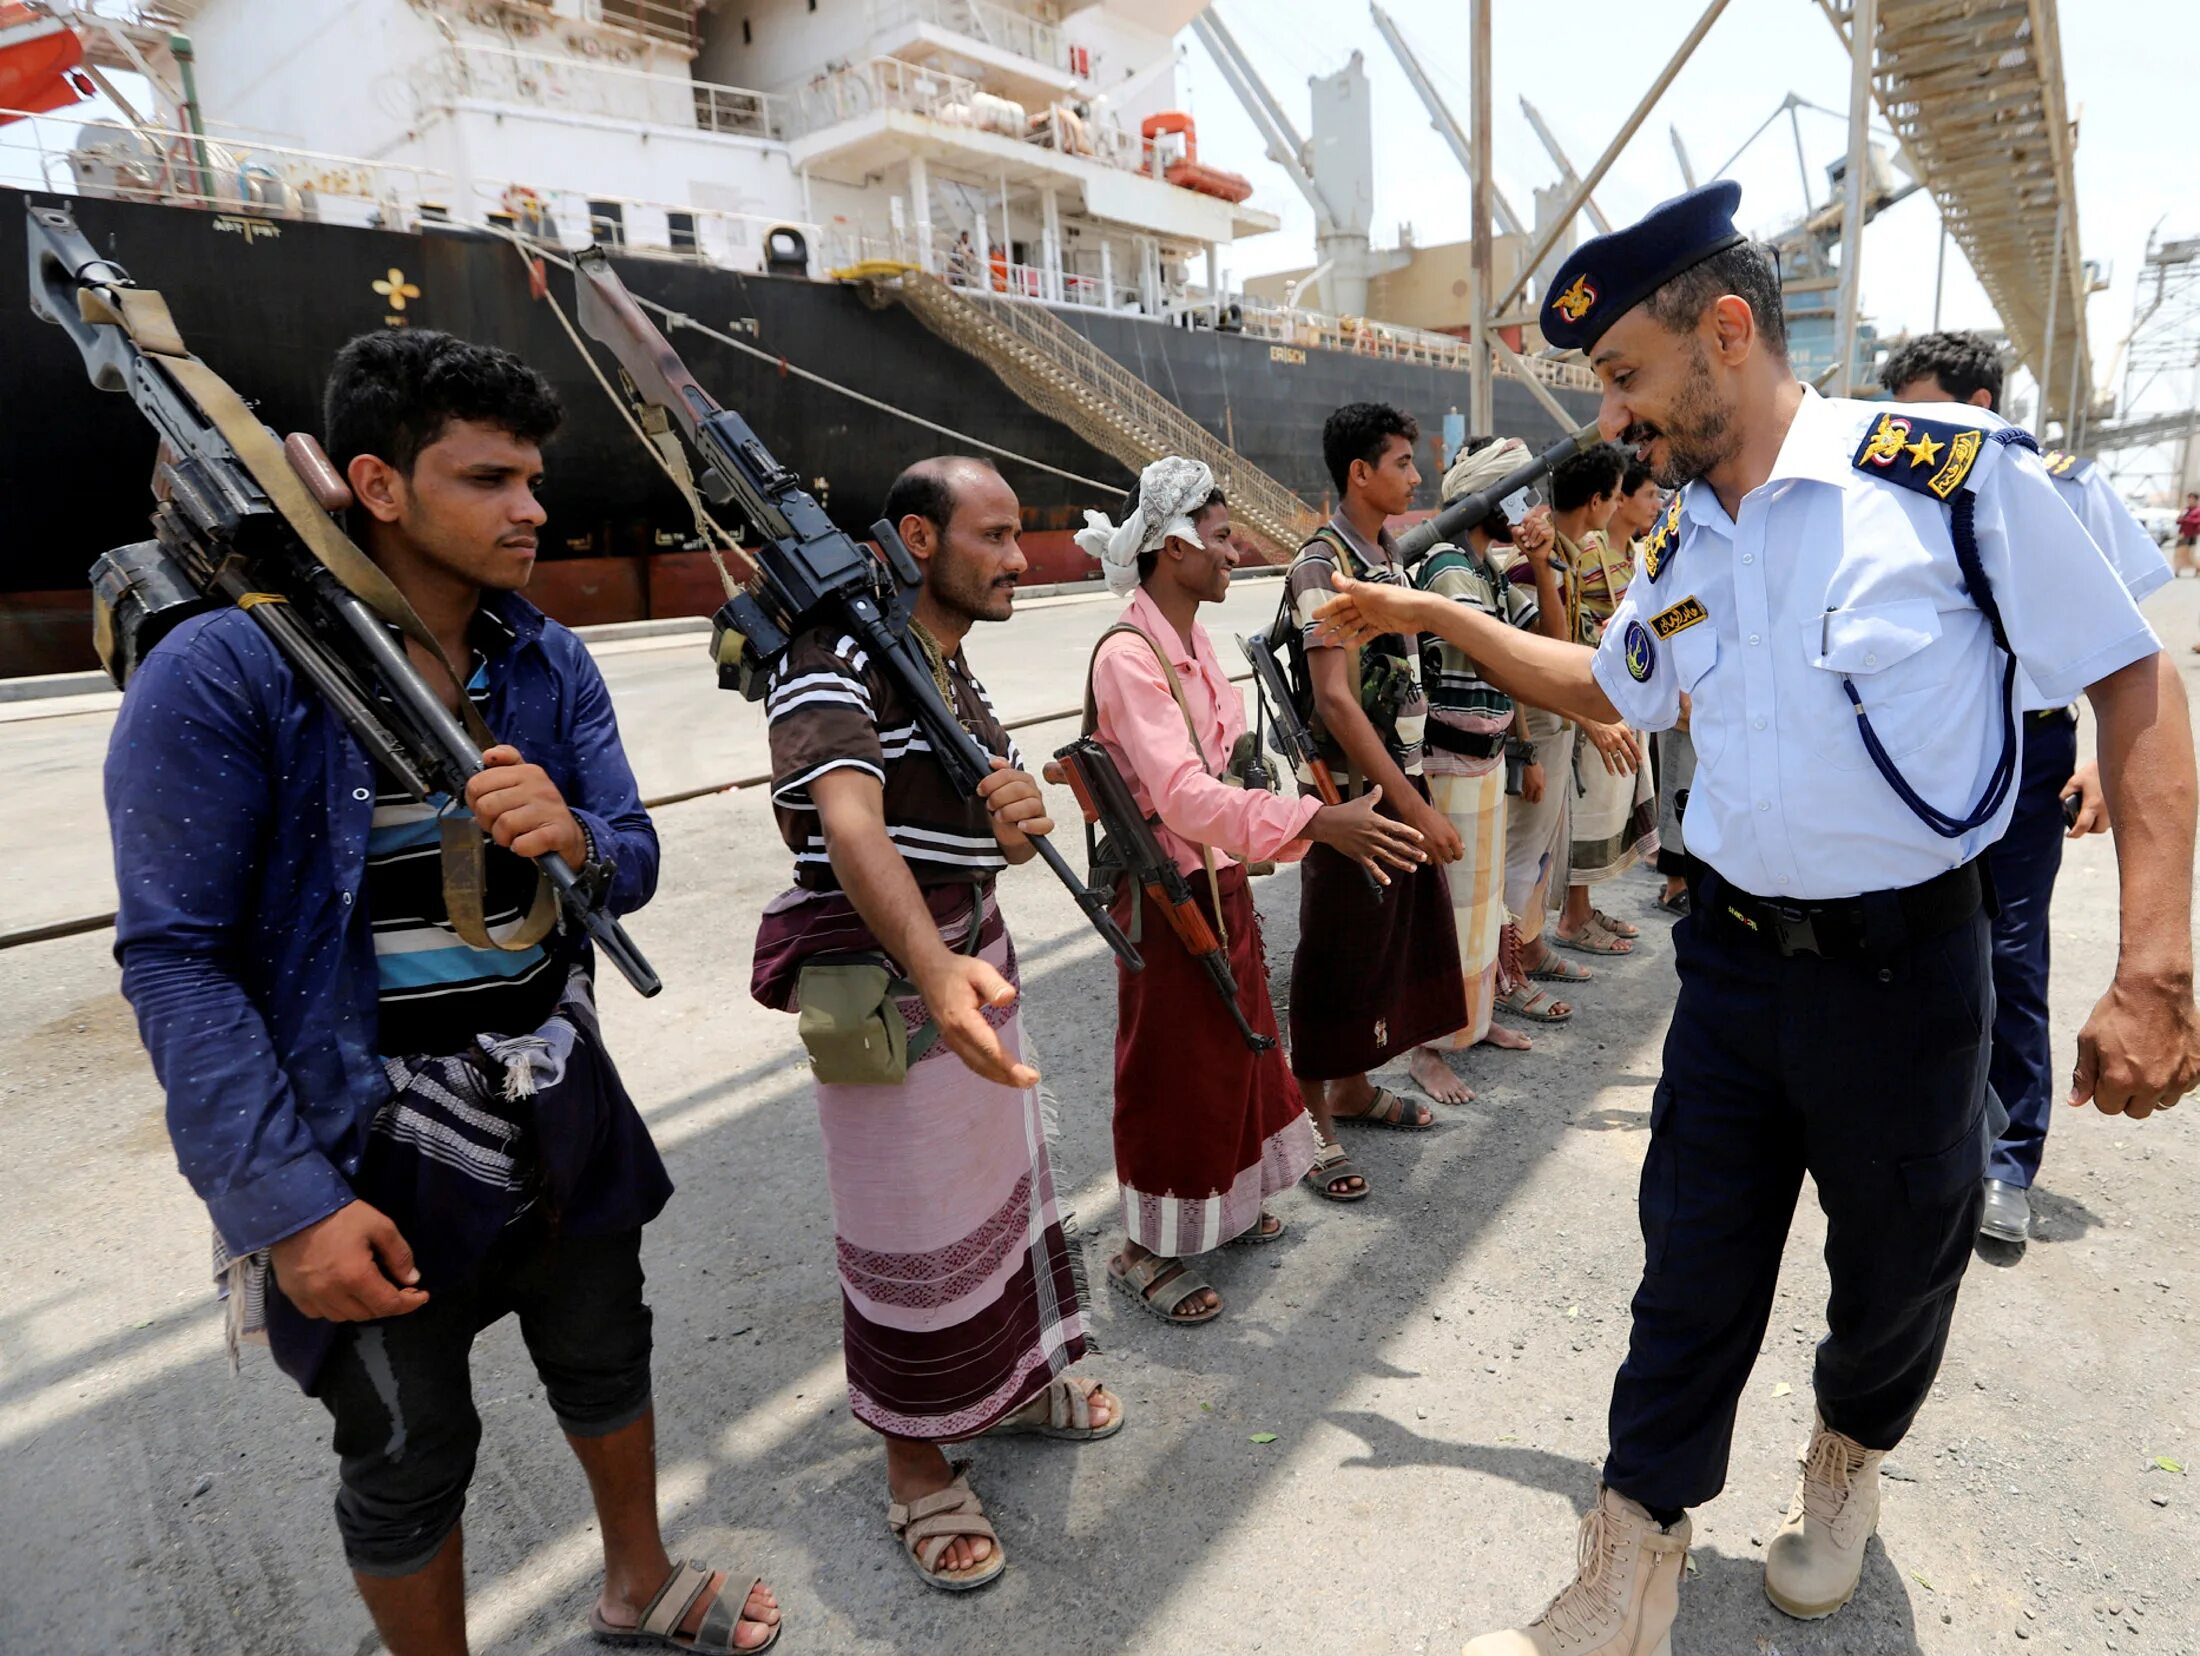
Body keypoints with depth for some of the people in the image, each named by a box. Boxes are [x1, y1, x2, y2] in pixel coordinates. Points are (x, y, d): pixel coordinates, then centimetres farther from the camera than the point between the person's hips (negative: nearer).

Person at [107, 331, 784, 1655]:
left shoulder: (551, 664, -2)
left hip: (560, 1106, 6)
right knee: (412, 1455, 15)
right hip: (369, 1148, -5)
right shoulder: (221, 678, -17)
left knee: (607, 1358, 24)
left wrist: (577, 840, -26)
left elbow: (634, 866, -1)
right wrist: (292, 1206, -21)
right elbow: (179, 961, -18)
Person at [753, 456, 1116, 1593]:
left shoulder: (958, 674, 10)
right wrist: (936, 969, -50)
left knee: (1001, 1172, 21)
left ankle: (1015, 1379, 45)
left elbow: (990, 834, 11)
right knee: (911, 1227, 5)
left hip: (971, 954, 9)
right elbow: (850, 821, -34)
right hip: (887, 983, -9)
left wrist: (1023, 810, -14)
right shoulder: (837, 656, -18)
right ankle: (916, 1462, 29)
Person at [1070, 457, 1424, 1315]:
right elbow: (1186, 796, -32)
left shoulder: (1194, 642, 6)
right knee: (1172, 1070, 5)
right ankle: (1146, 1250, 24)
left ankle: (1222, 1203, 41)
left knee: (1232, 1047, 21)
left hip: (1222, 881, 9)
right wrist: (1318, 822, -38)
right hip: (1171, 893, -9)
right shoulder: (1127, 655, -22)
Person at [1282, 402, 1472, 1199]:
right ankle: (1312, 1117, 16)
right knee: (1336, 955, 1)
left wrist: (1415, 793, 16)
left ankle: (1353, 1087, 33)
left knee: (1395, 937, 16)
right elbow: (1335, 699, -23)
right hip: (1354, 793, -8)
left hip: (1402, 781, 9)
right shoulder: (1323, 564, -15)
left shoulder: (1389, 552, 12)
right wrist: (1414, 806, -24)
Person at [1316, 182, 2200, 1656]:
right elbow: (1609, 688, 22)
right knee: (1695, 1271, 10)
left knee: (1898, 1266, 18)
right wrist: (1431, 616, 19)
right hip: (1735, 960, 4)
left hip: (1905, 966, -3)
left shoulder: (1957, 474, -13)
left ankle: (1850, 1459, 50)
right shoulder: (1683, 547, 4)